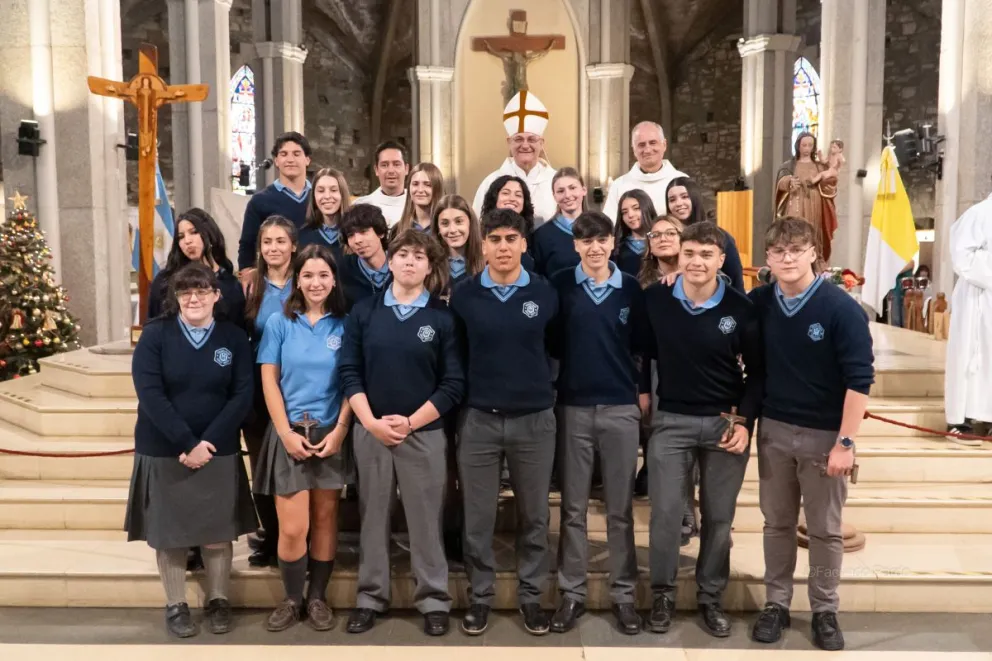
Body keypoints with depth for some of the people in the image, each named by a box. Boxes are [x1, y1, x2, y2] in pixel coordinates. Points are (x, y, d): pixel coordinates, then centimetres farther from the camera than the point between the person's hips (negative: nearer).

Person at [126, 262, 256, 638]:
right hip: (163, 451, 0)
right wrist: (187, 442, -17)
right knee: (168, 531, 8)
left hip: (219, 452, 1)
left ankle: (218, 601, 24)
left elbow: (242, 397, -4)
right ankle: (175, 606, 23)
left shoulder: (234, 337, 0)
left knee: (218, 531, 7)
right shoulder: (155, 334, -4)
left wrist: (207, 443, -14)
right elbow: (150, 395, -11)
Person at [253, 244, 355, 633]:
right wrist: (286, 433, -8)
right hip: (289, 433, -1)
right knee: (292, 527, -4)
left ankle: (317, 598, 22)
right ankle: (293, 599, 16)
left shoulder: (344, 325, 2)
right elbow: (269, 382, 0)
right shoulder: (279, 323, 2)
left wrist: (339, 431, -8)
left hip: (331, 434, 1)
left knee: (325, 519, 7)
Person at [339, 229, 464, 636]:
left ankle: (434, 601, 17)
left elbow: (453, 384, -4)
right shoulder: (364, 312, 5)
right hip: (370, 431, 2)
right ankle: (370, 598, 23)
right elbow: (349, 371, 1)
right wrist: (371, 422, -10)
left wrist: (410, 422, -11)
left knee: (425, 520, 4)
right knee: (373, 518, 10)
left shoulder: (443, 318, 0)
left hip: (424, 433, -1)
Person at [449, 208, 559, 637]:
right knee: (478, 518, 7)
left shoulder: (545, 293, 0)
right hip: (478, 419, 0)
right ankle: (480, 596, 24)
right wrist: (462, 396, 7)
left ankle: (531, 596, 25)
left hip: (535, 419, 1)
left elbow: (555, 347, 10)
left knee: (534, 516, 10)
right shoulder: (464, 296, -1)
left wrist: (540, 384, 7)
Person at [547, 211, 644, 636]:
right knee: (573, 508, 8)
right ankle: (572, 593, 20)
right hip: (573, 406, 0)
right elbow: (548, 341, -1)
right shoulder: (559, 285, 0)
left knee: (621, 508, 9)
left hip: (621, 408, 1)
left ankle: (623, 594, 20)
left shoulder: (632, 289, 2)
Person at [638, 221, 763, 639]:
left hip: (724, 423, 0)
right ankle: (663, 595, 21)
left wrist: (745, 421, -7)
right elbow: (643, 353, 6)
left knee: (719, 517, 10)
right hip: (671, 421, 0)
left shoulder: (741, 309, -7)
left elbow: (757, 371, 0)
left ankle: (711, 598, 26)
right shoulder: (655, 299, -5)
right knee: (665, 513, 2)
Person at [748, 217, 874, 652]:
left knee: (825, 530, 10)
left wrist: (845, 442, -15)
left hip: (823, 434, -3)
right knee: (777, 524, 13)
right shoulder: (758, 303, -2)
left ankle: (825, 611, 25)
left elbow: (859, 379, -13)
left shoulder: (841, 308, -13)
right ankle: (776, 604, 26)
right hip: (773, 430, 3)